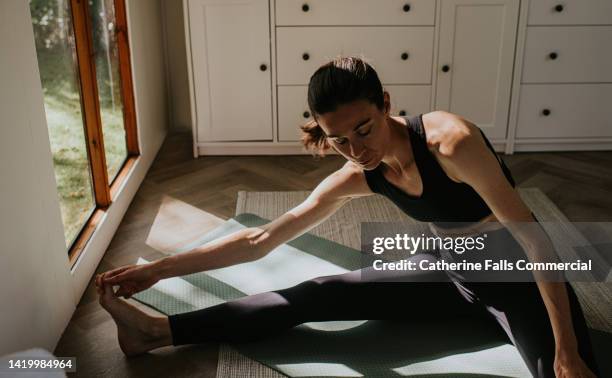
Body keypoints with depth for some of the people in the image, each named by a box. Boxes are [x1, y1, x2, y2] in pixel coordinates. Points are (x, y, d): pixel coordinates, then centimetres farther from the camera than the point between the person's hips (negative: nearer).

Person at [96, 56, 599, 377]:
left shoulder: (451, 140, -30)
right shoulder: (356, 179, -11)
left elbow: (530, 236, -26)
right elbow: (261, 240, -7)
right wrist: (162, 268, -8)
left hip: (519, 274, -2)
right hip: (448, 273, 3)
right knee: (314, 296, -8)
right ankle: (158, 331, -4)